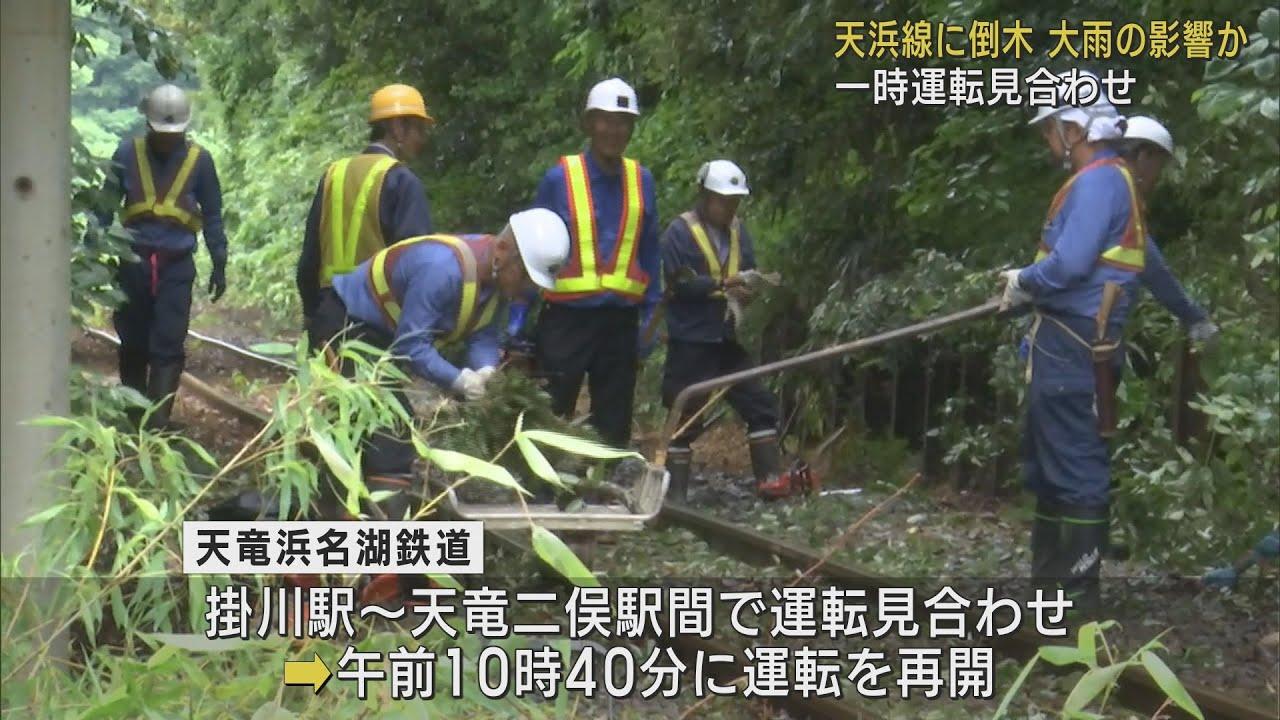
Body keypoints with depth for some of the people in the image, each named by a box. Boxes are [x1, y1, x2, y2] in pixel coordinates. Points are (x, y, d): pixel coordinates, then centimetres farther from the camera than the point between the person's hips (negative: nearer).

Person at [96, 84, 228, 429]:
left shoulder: (199, 160, -1)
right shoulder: (128, 152, -2)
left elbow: (212, 216, 7)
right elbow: (106, 206, 6)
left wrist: (219, 264, 6)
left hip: (177, 266, -1)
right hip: (133, 261, 1)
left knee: (168, 346, -7)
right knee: (133, 344, 10)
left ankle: (157, 421, -7)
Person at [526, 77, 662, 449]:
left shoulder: (641, 180, 6)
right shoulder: (559, 178, -4)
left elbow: (649, 253, 12)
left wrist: (650, 319, 8)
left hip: (621, 320, 3)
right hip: (567, 317, -3)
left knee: (615, 427, 10)